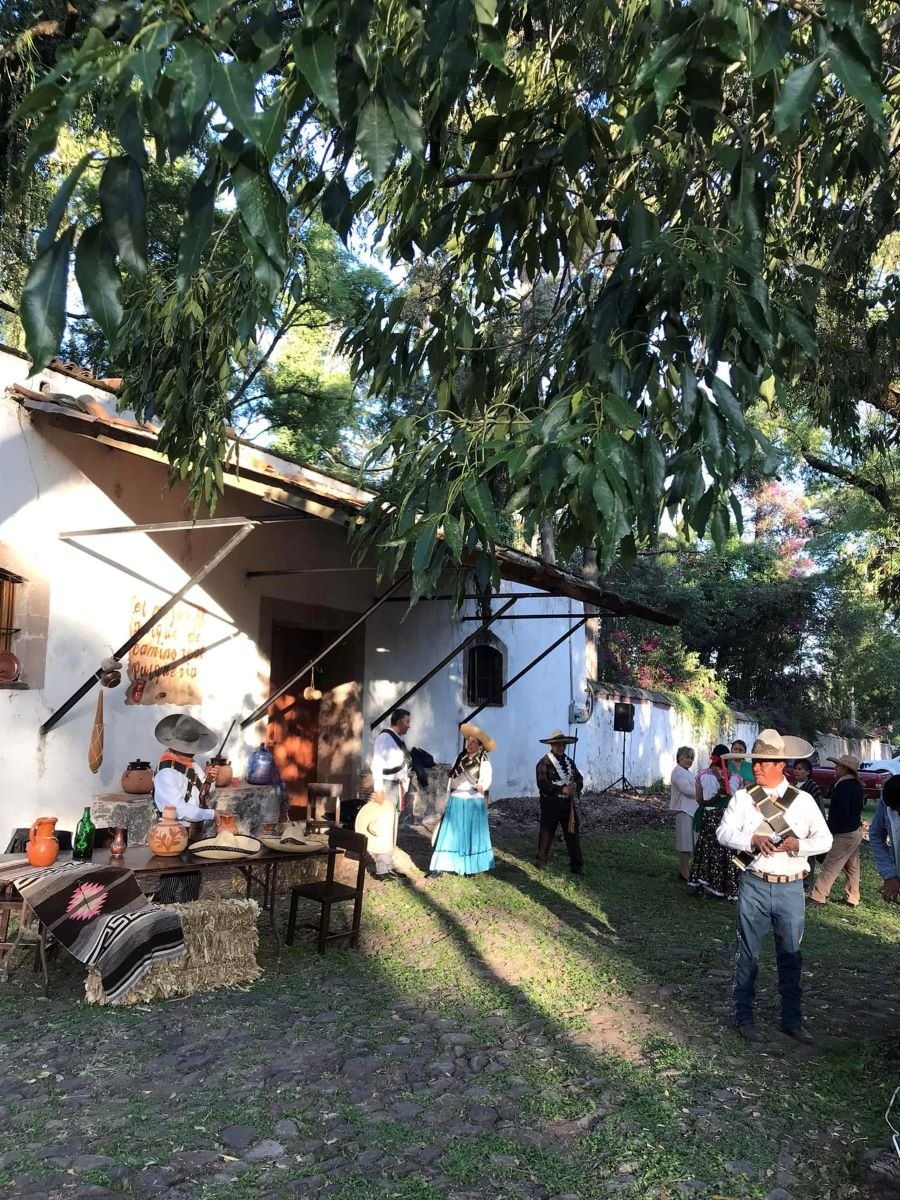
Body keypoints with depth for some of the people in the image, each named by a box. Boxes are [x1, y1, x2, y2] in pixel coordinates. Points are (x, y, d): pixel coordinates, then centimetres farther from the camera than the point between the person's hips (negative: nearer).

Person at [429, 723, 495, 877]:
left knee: (472, 835, 3)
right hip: (456, 802, 4)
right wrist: (449, 797, 14)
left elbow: (486, 780, -19)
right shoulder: (460, 758, 10)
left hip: (473, 803, -4)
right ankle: (441, 866, 4)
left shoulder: (484, 762, -6)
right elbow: (452, 777, 15)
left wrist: (481, 786, -41)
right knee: (450, 834, 3)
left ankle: (472, 867, 13)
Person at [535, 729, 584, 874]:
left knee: (572, 833, 5)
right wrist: (563, 789, -27)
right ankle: (541, 861, 21)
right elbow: (543, 785, -20)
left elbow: (579, 779, 6)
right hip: (551, 804, -5)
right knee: (547, 833, 6)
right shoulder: (544, 763, -10)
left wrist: (575, 786, -18)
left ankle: (577, 864, 12)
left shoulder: (570, 761, 11)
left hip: (568, 803, 5)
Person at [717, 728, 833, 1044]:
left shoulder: (803, 800, 1)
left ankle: (792, 1019, 28)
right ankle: (744, 1017, 22)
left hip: (791, 888, 1)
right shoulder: (743, 797, -2)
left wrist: (799, 845, -17)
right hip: (754, 885, -1)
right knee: (748, 952, 9)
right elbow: (723, 832, -8)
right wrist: (752, 840, -25)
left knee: (790, 955, 12)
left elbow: (824, 839, 1)